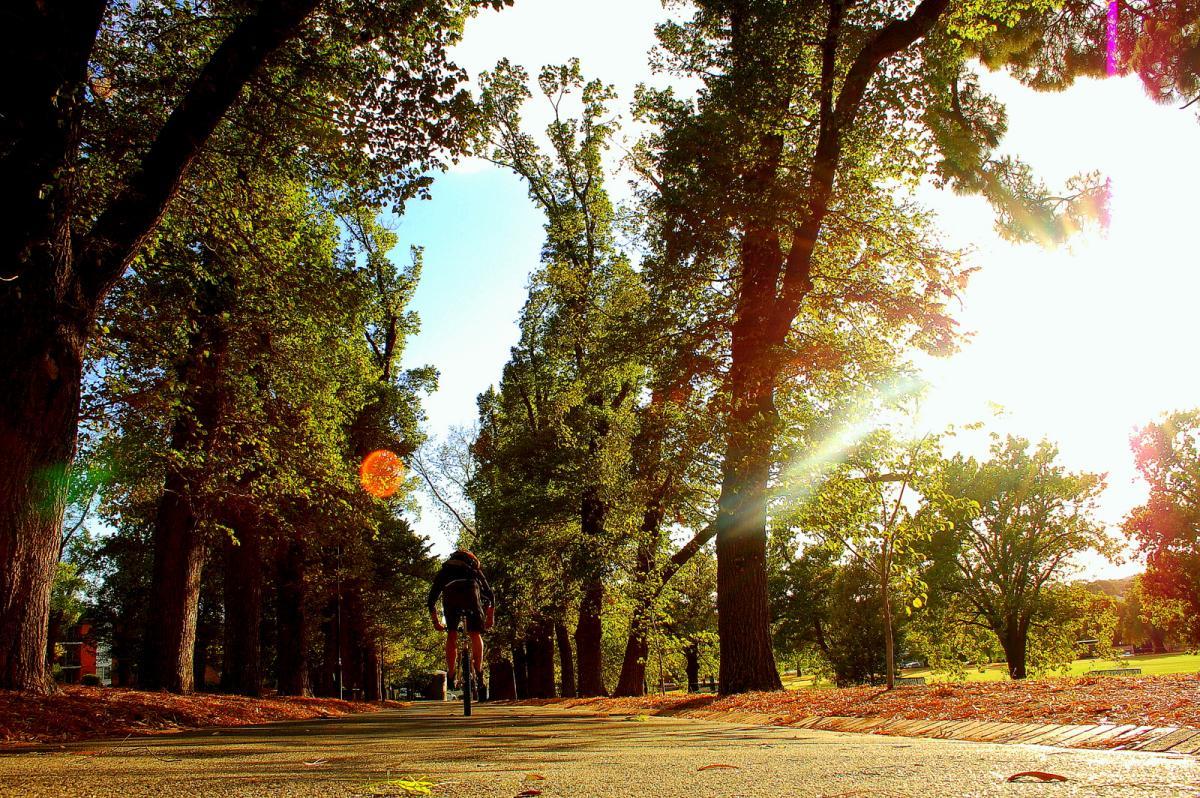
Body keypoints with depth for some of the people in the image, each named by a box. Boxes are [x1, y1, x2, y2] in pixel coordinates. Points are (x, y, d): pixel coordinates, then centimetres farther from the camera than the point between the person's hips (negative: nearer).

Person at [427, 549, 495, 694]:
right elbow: (490, 595, 35)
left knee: (452, 635, 15)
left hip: (450, 593, 0)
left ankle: (451, 677, 11)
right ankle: (479, 674, 9)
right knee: (476, 634, 15)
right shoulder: (475, 570, 40)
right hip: (471, 590, 0)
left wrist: (436, 622, 48)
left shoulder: (444, 571, 40)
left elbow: (431, 600, 38)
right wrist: (490, 618, 46)